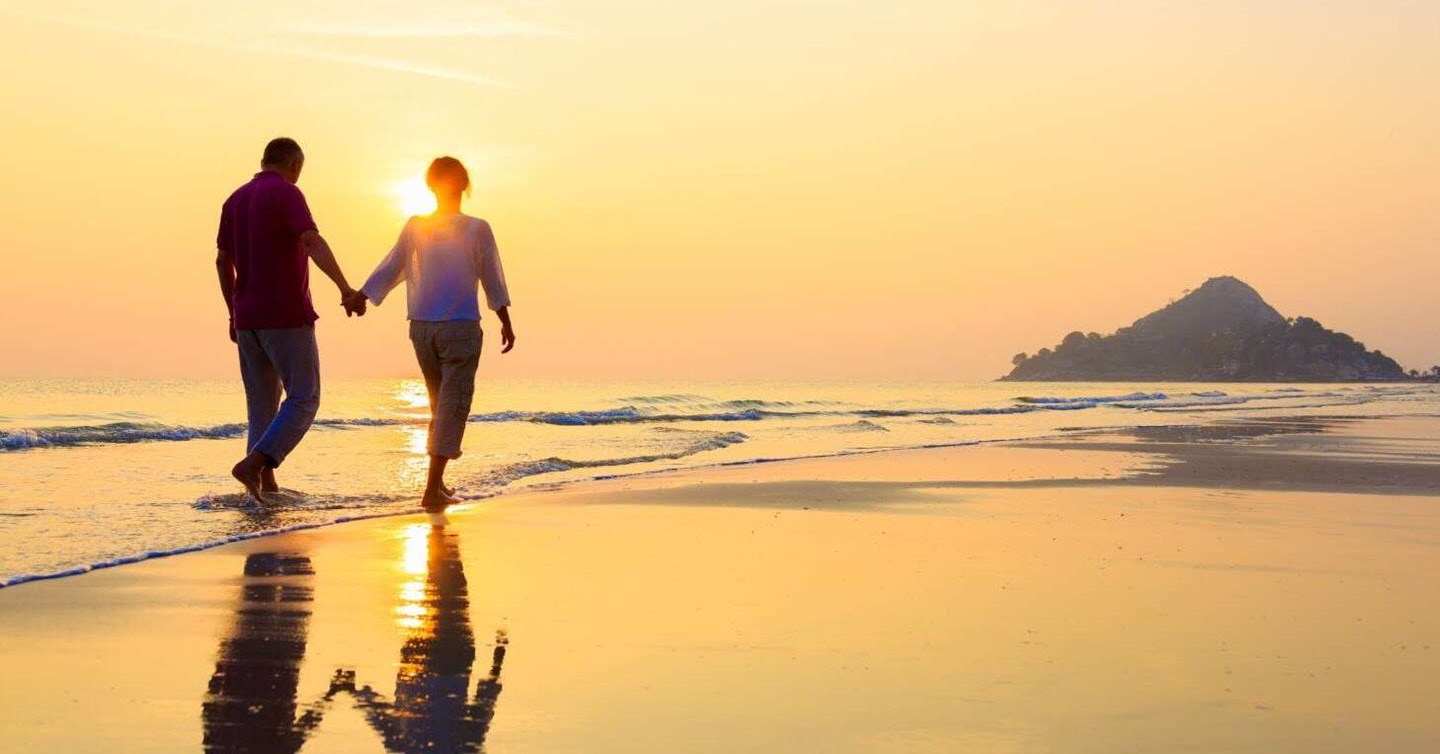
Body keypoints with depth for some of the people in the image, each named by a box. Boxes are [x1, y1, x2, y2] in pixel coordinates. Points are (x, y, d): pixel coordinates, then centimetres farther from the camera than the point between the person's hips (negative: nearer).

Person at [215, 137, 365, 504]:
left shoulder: (235, 200, 13)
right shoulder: (286, 194, -9)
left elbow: (223, 261, 18)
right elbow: (313, 242, -25)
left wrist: (234, 314, 27)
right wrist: (346, 289, -35)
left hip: (248, 318, 7)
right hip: (286, 317, -7)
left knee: (262, 404, 13)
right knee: (303, 400, -2)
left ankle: (266, 485, 8)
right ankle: (253, 464, -18)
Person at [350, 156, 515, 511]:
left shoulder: (415, 227, 2)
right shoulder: (477, 229, -4)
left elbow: (389, 268, 2)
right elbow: (493, 282, 0)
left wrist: (360, 295, 13)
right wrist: (506, 322, 10)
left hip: (421, 326, 4)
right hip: (461, 327, -4)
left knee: (441, 404, 18)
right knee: (452, 406, -3)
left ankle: (437, 482, 23)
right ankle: (433, 488, -10)